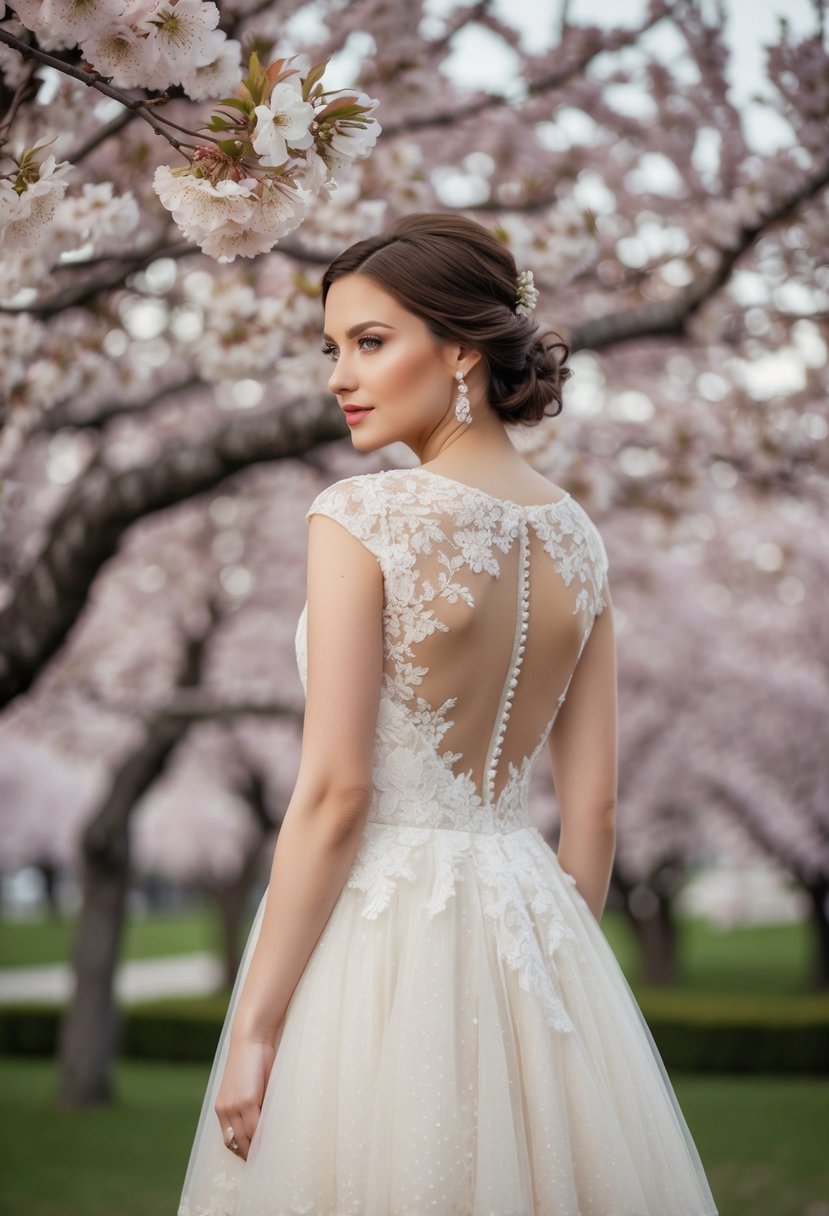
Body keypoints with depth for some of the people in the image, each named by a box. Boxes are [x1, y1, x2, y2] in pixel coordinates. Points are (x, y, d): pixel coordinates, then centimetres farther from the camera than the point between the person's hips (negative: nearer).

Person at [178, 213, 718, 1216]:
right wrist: (558, 974, 16)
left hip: (377, 927, -6)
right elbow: (594, 806, 7)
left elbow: (335, 792, -16)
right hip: (528, 926, 6)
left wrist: (253, 1025, -11)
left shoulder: (362, 518, -13)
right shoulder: (576, 536, 6)